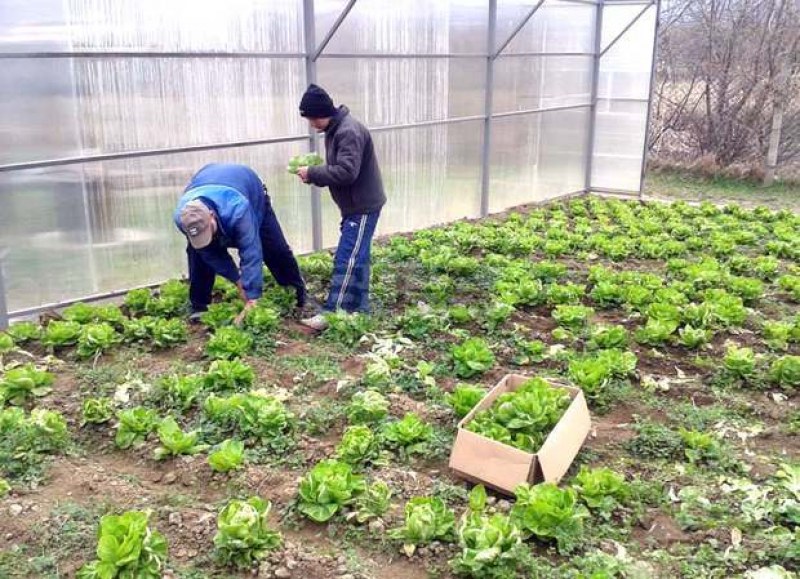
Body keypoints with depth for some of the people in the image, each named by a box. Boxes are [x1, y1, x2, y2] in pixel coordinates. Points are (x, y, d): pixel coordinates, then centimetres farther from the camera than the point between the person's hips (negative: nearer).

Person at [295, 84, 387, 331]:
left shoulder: (349, 132, -21)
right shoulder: (335, 130, 12)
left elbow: (346, 172, -30)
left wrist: (312, 173, -20)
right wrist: (314, 174, -1)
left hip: (363, 206, -10)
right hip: (355, 205, 10)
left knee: (346, 259, -9)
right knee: (357, 257, 13)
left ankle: (332, 313, -7)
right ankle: (358, 308, 21)